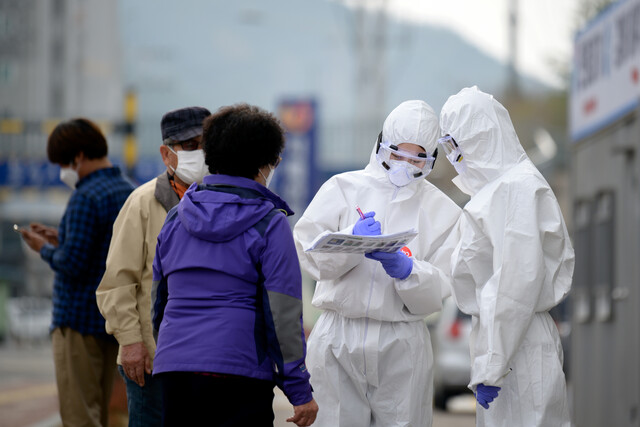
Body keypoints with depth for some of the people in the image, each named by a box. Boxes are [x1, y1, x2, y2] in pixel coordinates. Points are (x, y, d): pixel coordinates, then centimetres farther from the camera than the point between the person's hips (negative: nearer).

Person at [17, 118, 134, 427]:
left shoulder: (86, 198, -16)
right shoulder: (129, 193, 11)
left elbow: (72, 264, -21)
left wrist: (45, 249, -3)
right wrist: (61, 240, 14)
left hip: (80, 320, -9)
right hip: (116, 320, 9)